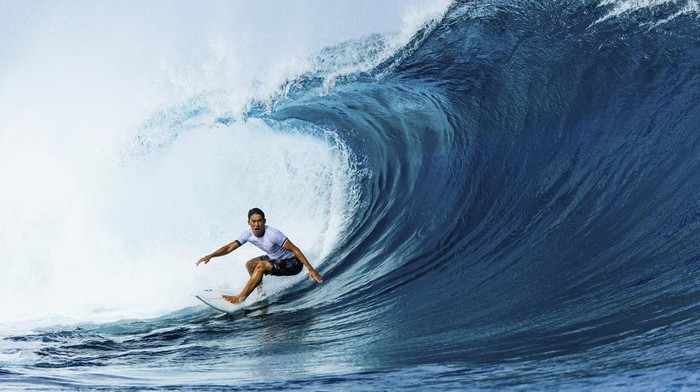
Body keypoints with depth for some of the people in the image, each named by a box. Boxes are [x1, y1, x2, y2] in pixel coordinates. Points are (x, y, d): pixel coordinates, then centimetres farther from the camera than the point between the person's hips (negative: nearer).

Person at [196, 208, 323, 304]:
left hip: (293, 263, -9)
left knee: (261, 266, -24)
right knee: (250, 265, 12)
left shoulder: (272, 234, -29)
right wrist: (211, 255, -15)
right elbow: (230, 247, -2)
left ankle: (241, 297, -17)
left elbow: (294, 249, -27)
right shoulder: (249, 234, -8)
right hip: (277, 260, 9)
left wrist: (311, 269, -31)